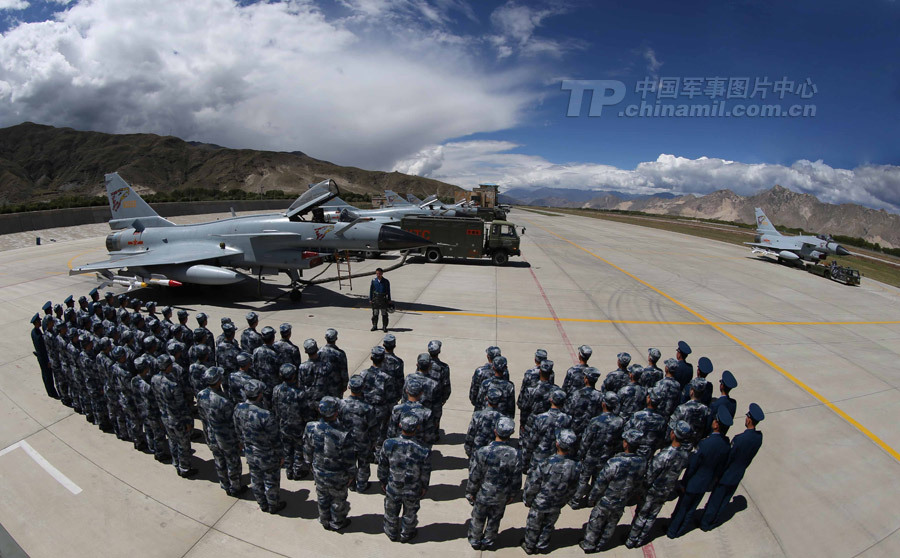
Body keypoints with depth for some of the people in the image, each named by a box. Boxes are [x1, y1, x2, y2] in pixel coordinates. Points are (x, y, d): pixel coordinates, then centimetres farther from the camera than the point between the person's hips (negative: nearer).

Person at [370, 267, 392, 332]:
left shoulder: (386, 281, -3)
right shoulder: (373, 281, -1)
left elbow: (388, 291, 3)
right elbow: (371, 290, 5)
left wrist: (389, 300, 3)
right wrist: (370, 299, 3)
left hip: (383, 299, -1)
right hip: (375, 299, 1)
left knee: (384, 314, 2)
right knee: (375, 313, 9)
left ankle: (384, 326, 13)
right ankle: (374, 325, 23)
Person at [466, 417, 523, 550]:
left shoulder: (481, 452, -30)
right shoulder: (516, 455, -25)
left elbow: (474, 477, -17)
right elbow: (516, 480, -11)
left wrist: (470, 492, 1)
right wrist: (512, 495, 7)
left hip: (482, 494, -1)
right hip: (501, 497, 1)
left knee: (478, 519, 25)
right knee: (494, 520, 27)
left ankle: (475, 541, 47)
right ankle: (488, 542, 48)